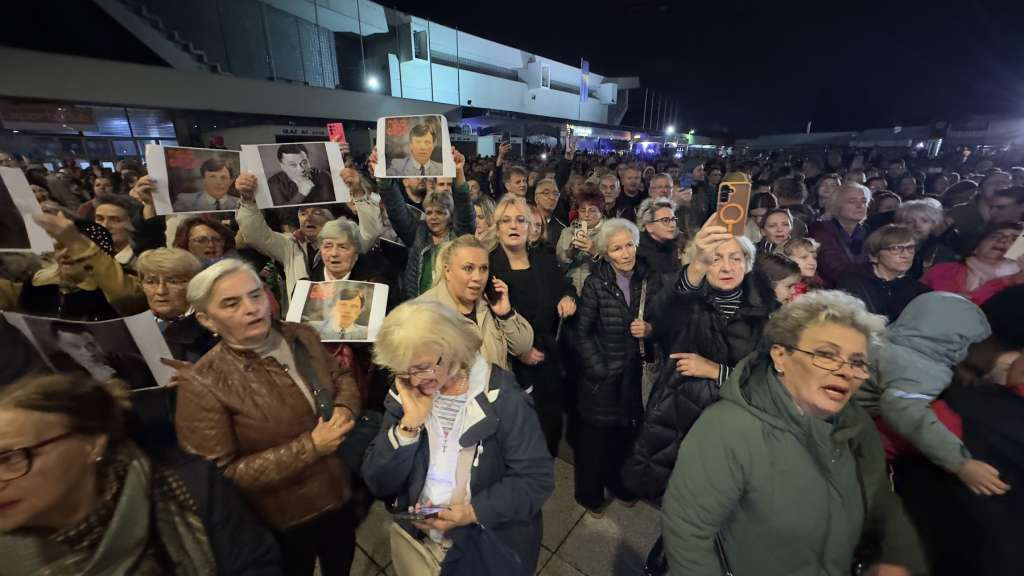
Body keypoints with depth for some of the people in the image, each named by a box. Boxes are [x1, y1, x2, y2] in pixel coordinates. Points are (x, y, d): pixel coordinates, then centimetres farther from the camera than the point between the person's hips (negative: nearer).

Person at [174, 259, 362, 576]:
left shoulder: (302, 335, -9)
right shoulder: (203, 384, -23)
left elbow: (342, 378, 4)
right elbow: (220, 475, -22)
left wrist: (345, 410, -18)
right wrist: (309, 447, -28)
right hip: (281, 524, -4)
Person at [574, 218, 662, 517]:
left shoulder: (652, 280, -2)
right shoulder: (595, 283, -11)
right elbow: (583, 332, -10)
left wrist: (650, 329, -15)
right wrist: (601, 370, -12)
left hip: (636, 372, 3)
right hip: (602, 375, -2)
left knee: (626, 432, 15)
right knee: (595, 435, 11)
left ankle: (619, 483, 44)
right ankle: (590, 493, 36)